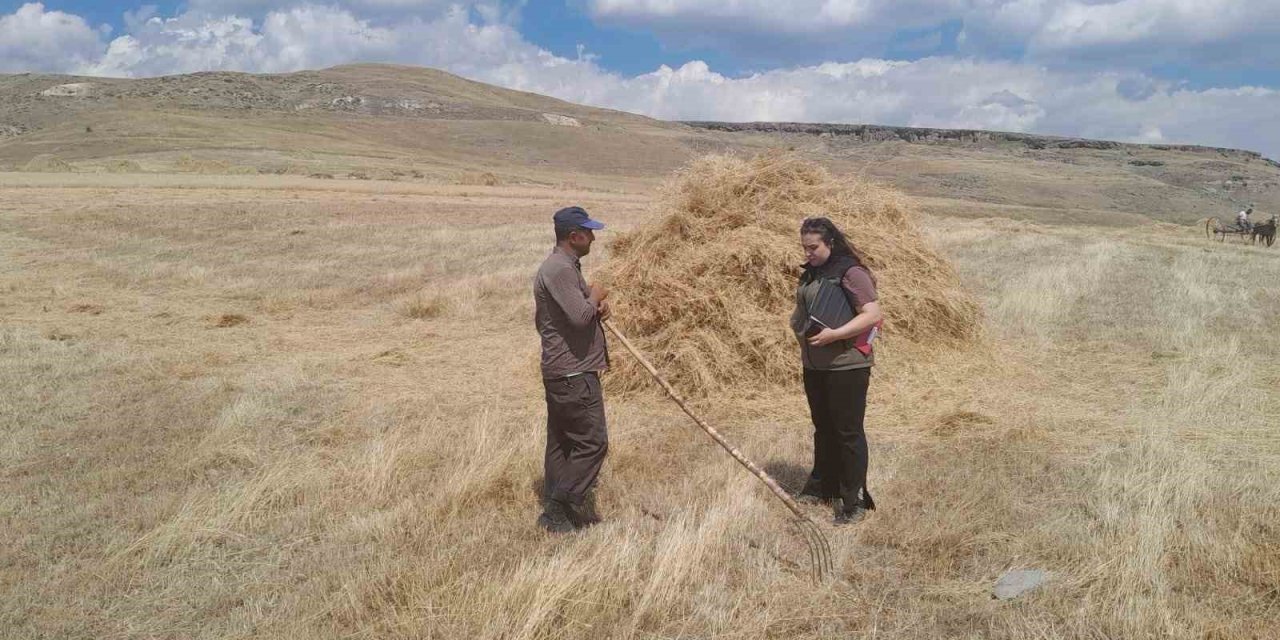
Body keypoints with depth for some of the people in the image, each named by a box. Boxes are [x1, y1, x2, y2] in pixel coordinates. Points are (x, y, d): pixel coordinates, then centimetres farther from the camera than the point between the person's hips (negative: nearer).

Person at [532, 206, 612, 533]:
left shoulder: (566, 266, 16)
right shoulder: (559, 270, -18)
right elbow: (580, 316, -28)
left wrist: (597, 305, 5)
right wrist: (596, 296, -8)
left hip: (561, 371, 11)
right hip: (573, 374, -11)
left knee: (561, 441, 14)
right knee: (592, 442, -6)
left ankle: (559, 509, 23)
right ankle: (558, 509, 0)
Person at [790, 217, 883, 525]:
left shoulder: (851, 273, -14)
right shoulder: (810, 273, 11)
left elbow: (872, 315, -20)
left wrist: (834, 334, -27)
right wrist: (798, 324, 6)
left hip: (847, 365, -8)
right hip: (814, 364, 8)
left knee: (848, 432, -1)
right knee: (823, 427, 20)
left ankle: (855, 501, 8)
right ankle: (821, 486, 35)